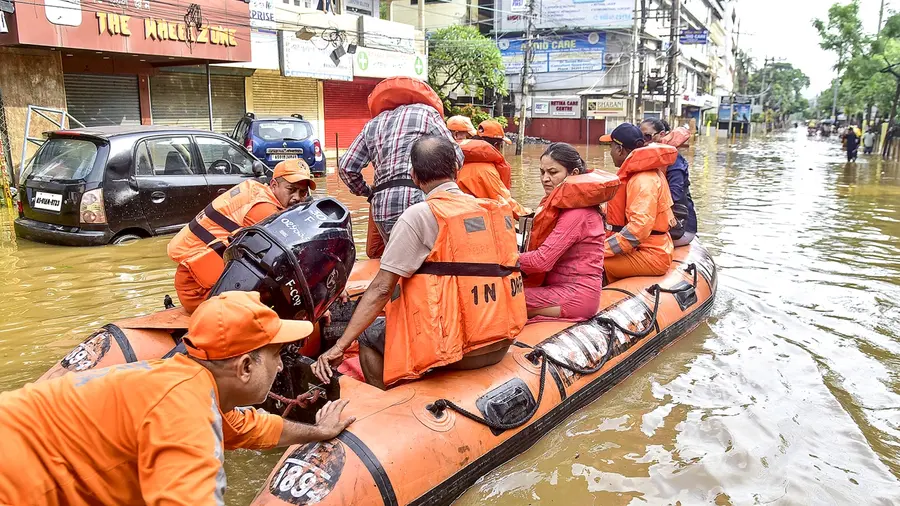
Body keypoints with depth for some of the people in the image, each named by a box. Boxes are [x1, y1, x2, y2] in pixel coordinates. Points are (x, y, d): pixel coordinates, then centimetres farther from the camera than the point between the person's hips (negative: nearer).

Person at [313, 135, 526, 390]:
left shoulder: (419, 215, -10)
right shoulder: (497, 210, 7)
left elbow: (381, 289, -13)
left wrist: (340, 346, -9)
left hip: (453, 346, -7)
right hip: (501, 345, 7)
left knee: (370, 339, 16)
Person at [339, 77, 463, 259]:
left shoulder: (373, 124, 26)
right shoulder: (425, 112, 14)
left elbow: (346, 167, 17)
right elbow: (455, 156, 7)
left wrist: (369, 193, 29)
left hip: (381, 205, 5)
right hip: (416, 200, -5)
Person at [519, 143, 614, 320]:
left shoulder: (577, 211, -18)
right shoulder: (560, 203, 13)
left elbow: (543, 260, -22)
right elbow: (545, 254, 9)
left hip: (576, 295, -9)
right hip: (559, 285, 9)